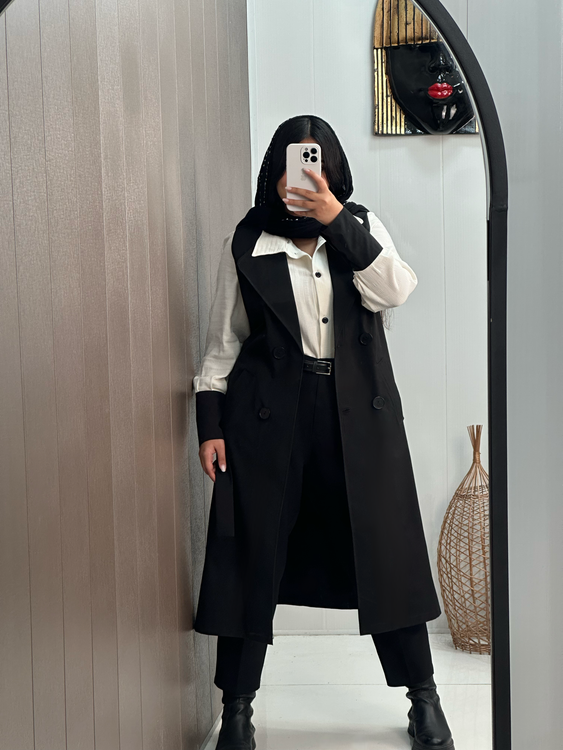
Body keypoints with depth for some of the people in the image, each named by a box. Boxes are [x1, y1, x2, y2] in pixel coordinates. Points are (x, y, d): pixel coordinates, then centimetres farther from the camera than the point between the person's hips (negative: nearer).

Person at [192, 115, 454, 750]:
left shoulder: (361, 227, 9)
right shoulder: (246, 243, 6)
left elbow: (394, 291, -10)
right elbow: (223, 340, 7)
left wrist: (337, 221, -15)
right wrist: (210, 422, 1)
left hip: (357, 412, 1)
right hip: (268, 415, -1)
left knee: (384, 548, 4)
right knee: (254, 552, 2)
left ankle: (423, 698, 20)